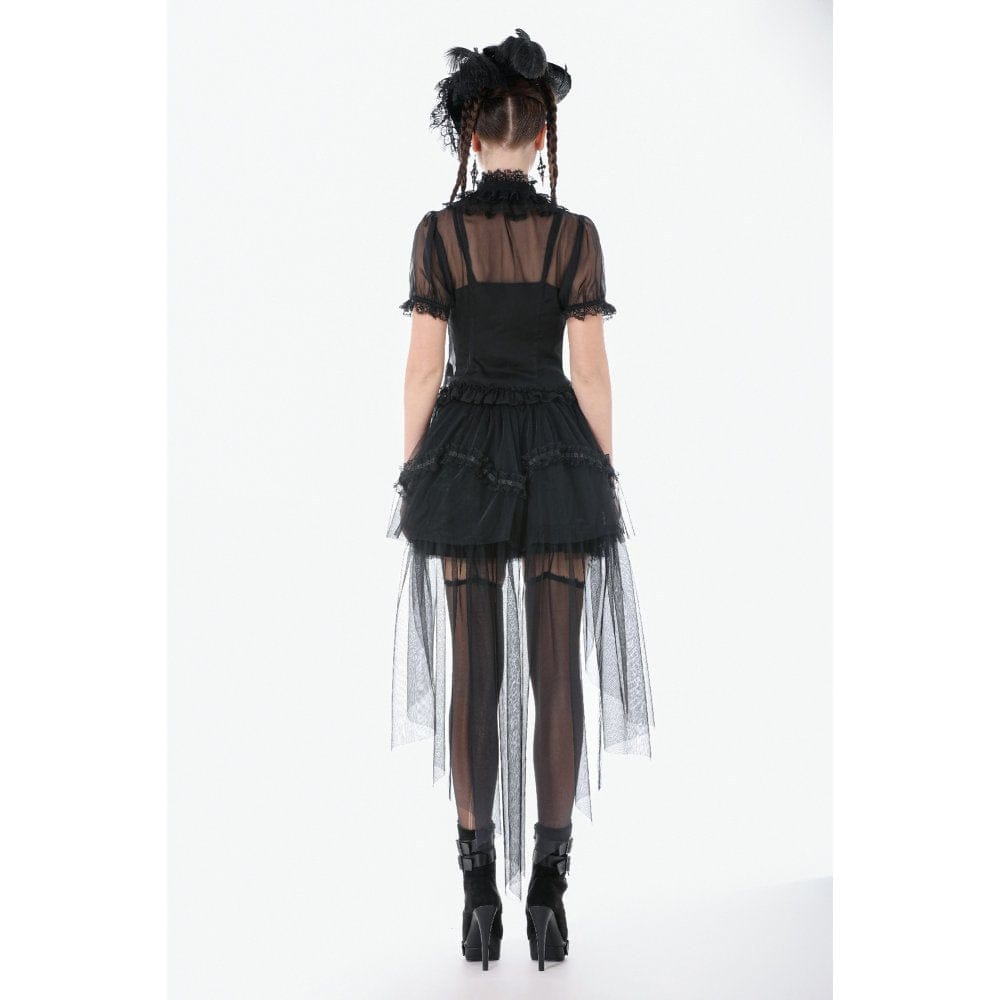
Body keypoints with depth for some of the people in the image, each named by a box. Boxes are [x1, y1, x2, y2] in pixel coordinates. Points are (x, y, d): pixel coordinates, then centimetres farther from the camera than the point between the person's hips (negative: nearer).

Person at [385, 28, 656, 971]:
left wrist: (415, 480, 5)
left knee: (472, 674, 5)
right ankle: (547, 887, 8)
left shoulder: (438, 232, -3)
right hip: (556, 456, 0)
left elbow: (423, 370, -3)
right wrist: (602, 480, 5)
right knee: (558, 673, 5)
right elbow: (590, 373, -3)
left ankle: (480, 894, 9)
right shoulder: (576, 234, -3)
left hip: (465, 455, 0)